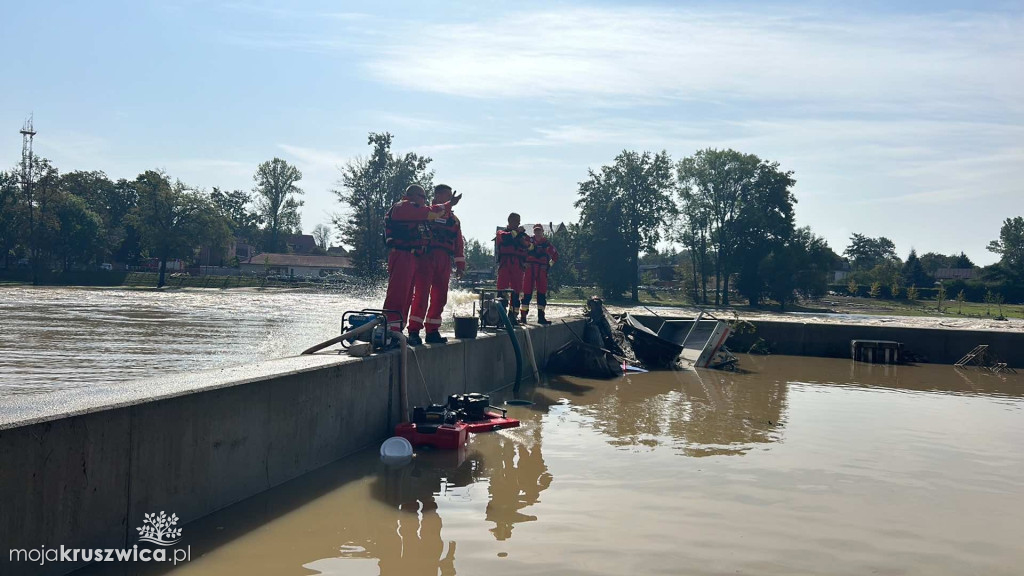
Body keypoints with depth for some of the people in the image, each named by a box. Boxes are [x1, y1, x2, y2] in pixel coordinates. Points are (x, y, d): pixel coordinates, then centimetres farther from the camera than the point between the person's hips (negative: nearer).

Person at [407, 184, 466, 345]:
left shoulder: (454, 219, 21)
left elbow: (459, 243, 20)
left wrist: (460, 264, 14)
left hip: (444, 263, 6)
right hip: (426, 258, -6)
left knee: (440, 297, 5)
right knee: (421, 293, -13)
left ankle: (432, 331, 11)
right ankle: (414, 331, -13)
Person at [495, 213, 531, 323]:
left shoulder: (523, 235, 20)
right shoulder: (501, 232, 13)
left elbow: (527, 244, 0)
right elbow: (504, 237, -11)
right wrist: (516, 232, -3)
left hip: (518, 266, 3)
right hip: (504, 264, -3)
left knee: (516, 290, 2)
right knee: (502, 289, -11)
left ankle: (513, 315, 8)